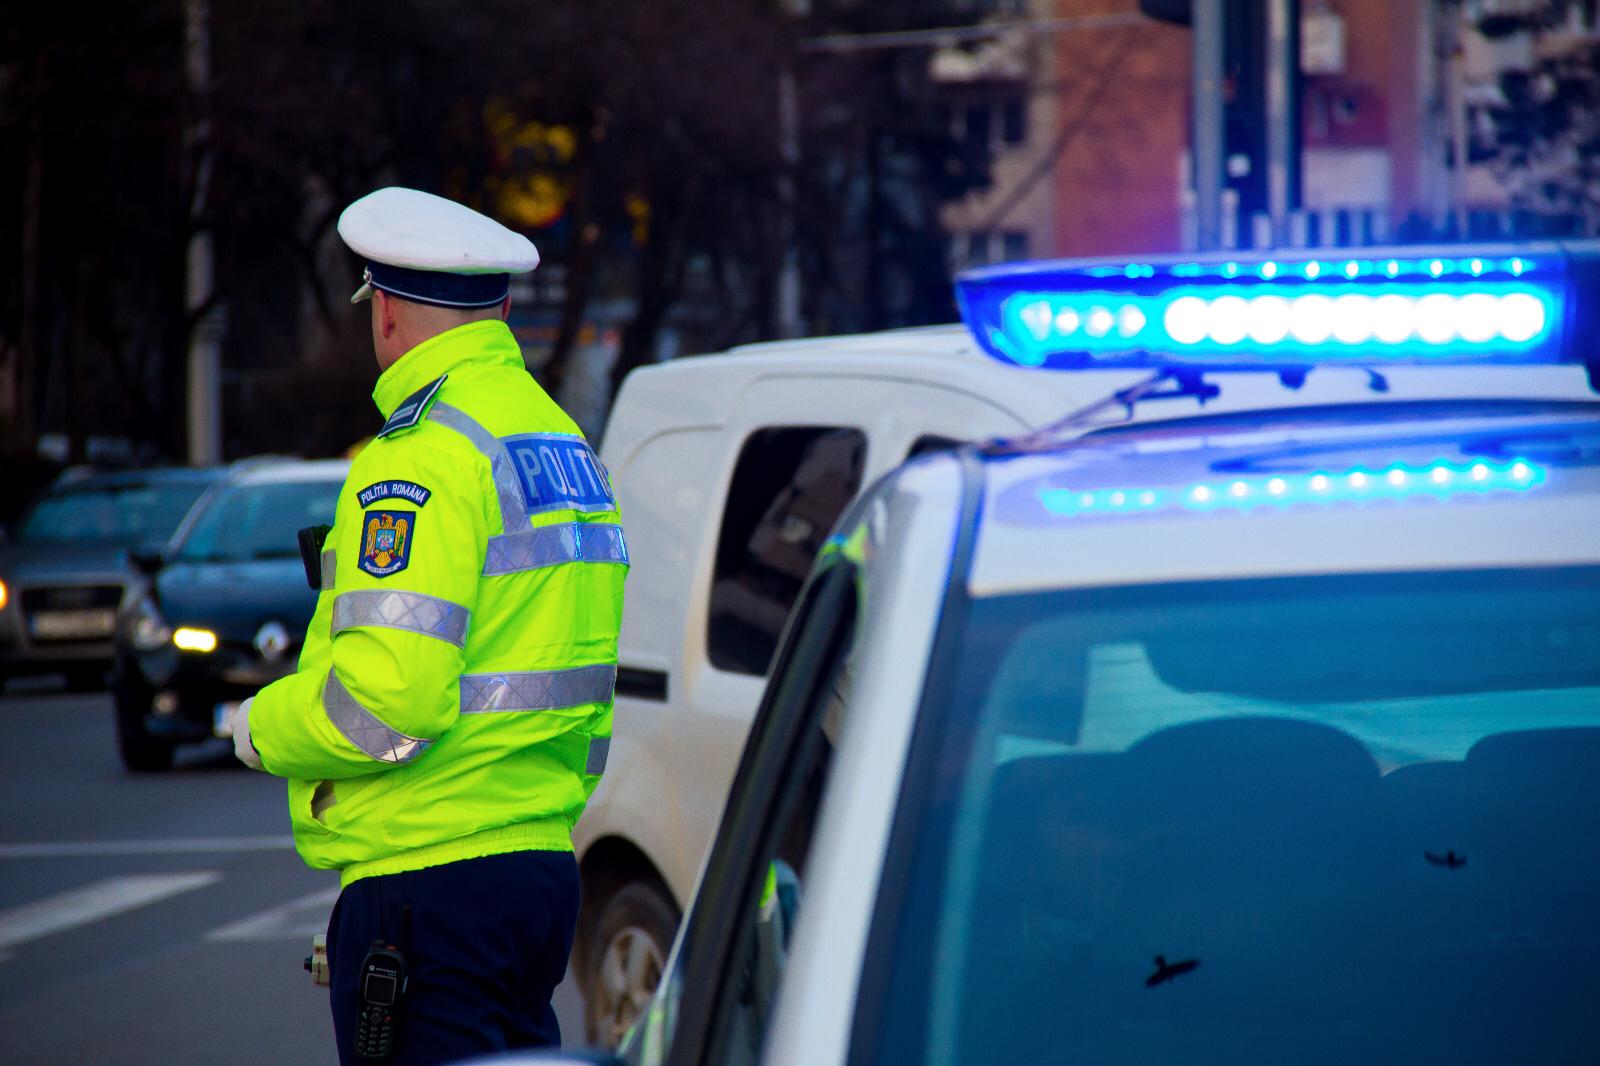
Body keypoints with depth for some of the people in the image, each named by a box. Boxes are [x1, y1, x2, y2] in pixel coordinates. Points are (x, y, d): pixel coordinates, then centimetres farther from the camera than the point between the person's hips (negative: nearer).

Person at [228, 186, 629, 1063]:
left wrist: (263, 729, -5)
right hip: (542, 854, 9)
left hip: (430, 879, -9)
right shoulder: (563, 443, 16)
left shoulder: (420, 459, -14)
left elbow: (390, 696, -22)